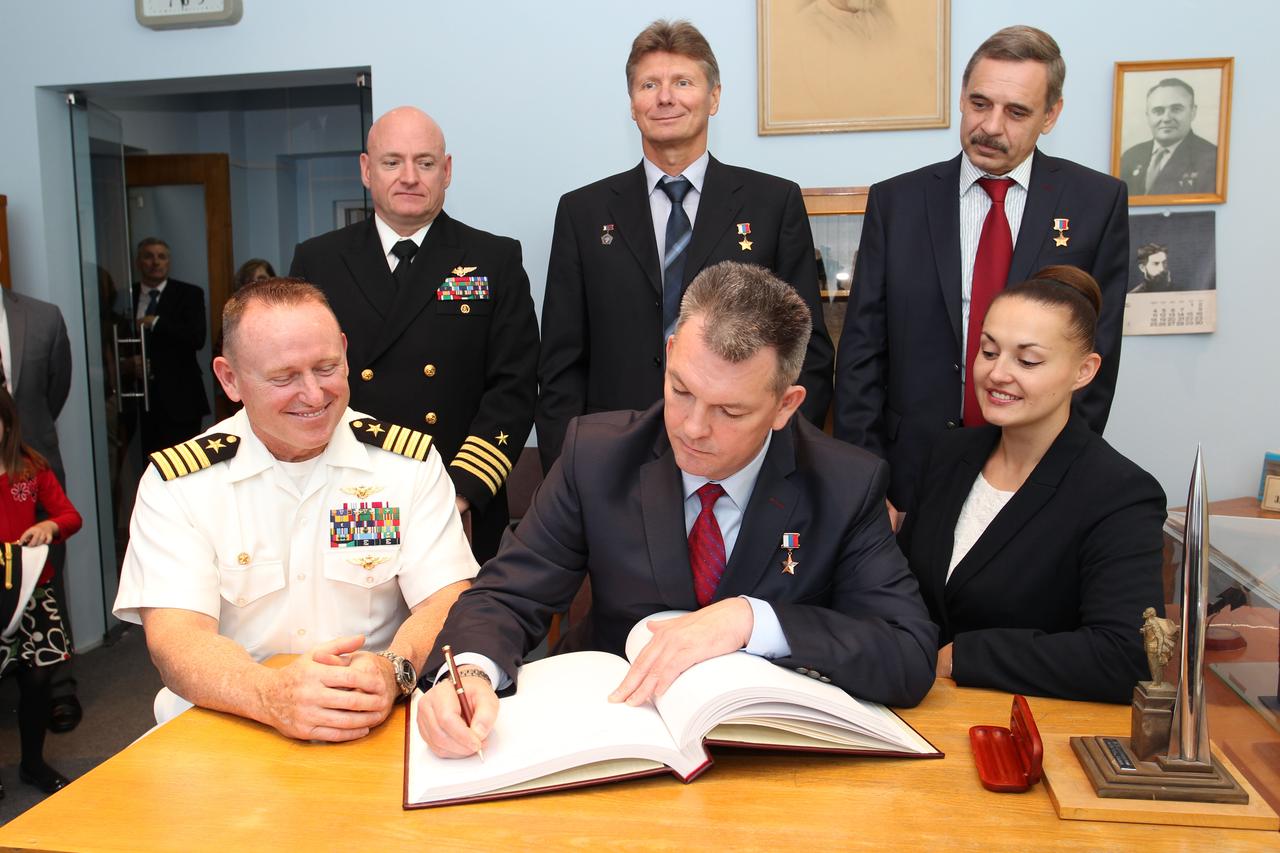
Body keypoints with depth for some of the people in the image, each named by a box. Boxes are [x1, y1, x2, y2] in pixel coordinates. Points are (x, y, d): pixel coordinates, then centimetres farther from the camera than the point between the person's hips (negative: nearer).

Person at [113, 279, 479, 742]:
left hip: (382, 730, -2)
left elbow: (447, 603, -8)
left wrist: (393, 671, -30)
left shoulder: (411, 461, -2)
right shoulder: (175, 481, -4)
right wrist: (273, 696, -33)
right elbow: (176, 637, -14)